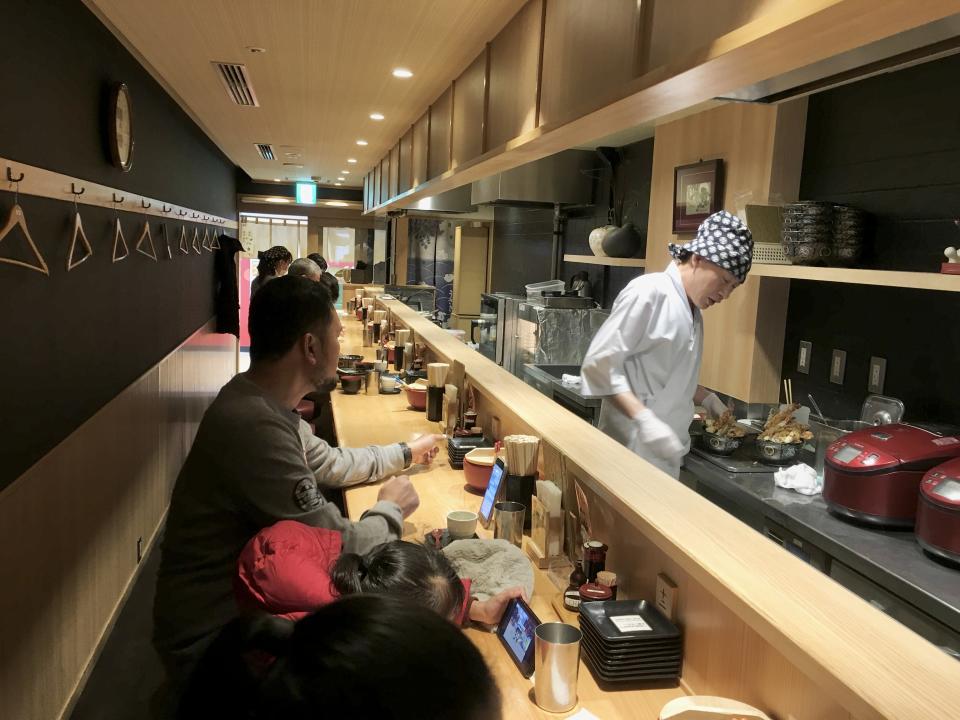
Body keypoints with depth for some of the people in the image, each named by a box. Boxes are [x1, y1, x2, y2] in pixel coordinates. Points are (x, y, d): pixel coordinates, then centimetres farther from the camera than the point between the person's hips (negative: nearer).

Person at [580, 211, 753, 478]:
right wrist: (644, 419, -26)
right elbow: (599, 364, -19)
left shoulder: (693, 312, 14)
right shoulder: (649, 293, -15)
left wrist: (706, 398, 12)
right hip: (633, 449, -9)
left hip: (665, 454, 9)